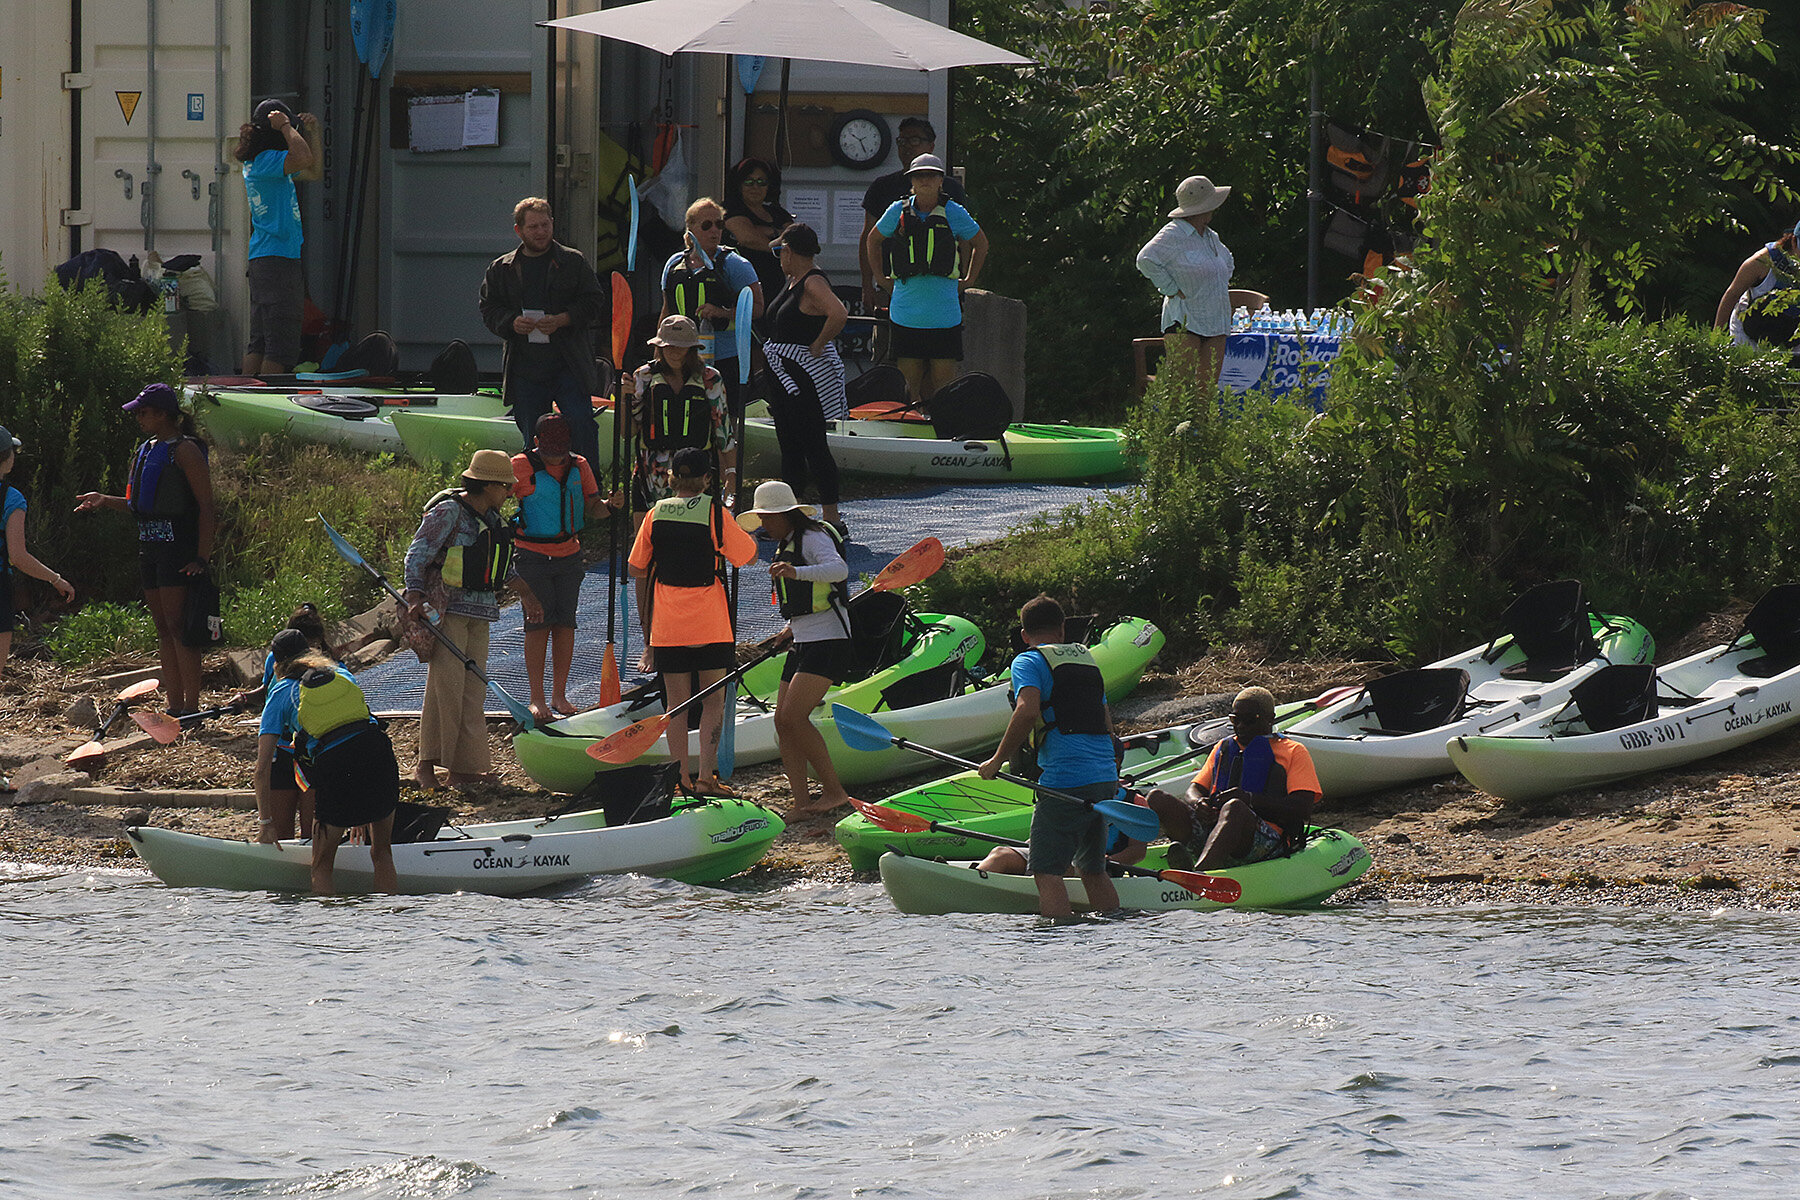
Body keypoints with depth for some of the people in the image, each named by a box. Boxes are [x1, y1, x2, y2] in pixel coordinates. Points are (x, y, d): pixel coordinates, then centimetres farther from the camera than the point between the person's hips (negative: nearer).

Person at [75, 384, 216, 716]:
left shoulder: (185, 450, -10)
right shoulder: (146, 451, 17)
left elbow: (206, 506, -13)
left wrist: (202, 557, -19)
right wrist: (105, 501, 10)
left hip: (178, 546, -9)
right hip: (150, 547, 9)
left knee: (177, 627, -11)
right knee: (163, 629, 10)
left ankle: (191, 706, -11)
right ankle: (174, 705, 14)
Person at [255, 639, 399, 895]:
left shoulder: (280, 694, 17)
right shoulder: (342, 674, 28)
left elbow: (263, 767, 10)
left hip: (335, 764, -3)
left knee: (321, 867, 12)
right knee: (382, 855, 19)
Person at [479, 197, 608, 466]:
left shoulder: (573, 262, 5)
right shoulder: (501, 269, 11)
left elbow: (594, 302, 3)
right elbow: (489, 310, 12)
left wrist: (562, 320, -13)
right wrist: (511, 323, -9)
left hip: (568, 363, -2)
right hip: (525, 368, 2)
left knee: (581, 423, -11)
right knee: (532, 435, 5)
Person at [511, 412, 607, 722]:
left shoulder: (578, 466, 5)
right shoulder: (521, 466, -8)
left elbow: (591, 508, 7)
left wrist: (609, 505, -14)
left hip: (569, 555, 4)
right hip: (533, 556, -4)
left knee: (565, 623, 5)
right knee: (539, 624, -6)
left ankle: (559, 695, 14)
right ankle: (536, 698, 1)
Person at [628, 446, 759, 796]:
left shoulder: (656, 515, 0)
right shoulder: (714, 513, -10)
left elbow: (636, 570, 7)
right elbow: (748, 557, 0)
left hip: (667, 625, 3)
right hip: (710, 626, -3)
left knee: (676, 702, 10)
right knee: (713, 702, 4)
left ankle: (681, 778, 9)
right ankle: (706, 777, -3)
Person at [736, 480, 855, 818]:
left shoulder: (813, 537, -10)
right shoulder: (785, 545, 20)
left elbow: (838, 569, -31)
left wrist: (796, 572, -44)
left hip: (828, 642, -10)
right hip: (804, 645, 10)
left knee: (793, 717, -19)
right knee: (783, 721, 1)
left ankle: (834, 791, -13)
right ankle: (801, 802, -1)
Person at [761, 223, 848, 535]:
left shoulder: (813, 283, -17)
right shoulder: (793, 281, 13)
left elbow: (839, 315, -34)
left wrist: (818, 345, -22)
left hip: (806, 375, -10)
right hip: (783, 375, 10)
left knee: (813, 446, -8)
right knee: (789, 447, 13)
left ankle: (832, 518, -6)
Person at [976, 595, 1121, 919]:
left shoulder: (1029, 662, 0)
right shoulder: (1087, 659, 21)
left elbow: (1028, 712, -19)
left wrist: (998, 760, -10)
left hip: (1065, 781, -7)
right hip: (1105, 781, 7)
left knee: (1046, 870, -6)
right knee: (1092, 869, 18)